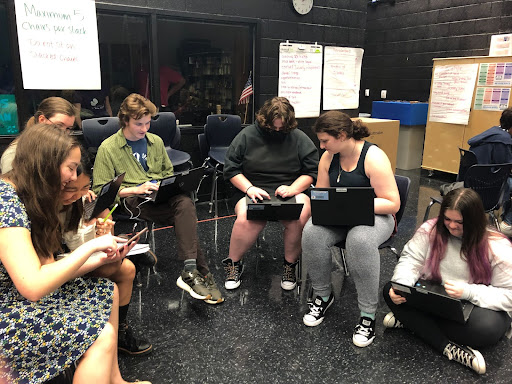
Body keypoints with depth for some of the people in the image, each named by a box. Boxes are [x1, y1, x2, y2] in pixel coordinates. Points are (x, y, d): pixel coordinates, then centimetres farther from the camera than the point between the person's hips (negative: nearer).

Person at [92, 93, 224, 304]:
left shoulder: (156, 142, 17)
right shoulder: (108, 148, 1)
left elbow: (168, 173, 29)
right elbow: (100, 191, -4)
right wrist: (136, 189, -15)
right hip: (132, 200, -5)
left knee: (185, 203, -34)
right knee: (186, 215, -31)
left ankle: (190, 271, -37)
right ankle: (201, 272, -30)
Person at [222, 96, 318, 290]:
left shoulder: (299, 138, 5)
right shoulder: (247, 135, 4)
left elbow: (311, 171, 5)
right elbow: (231, 169, 4)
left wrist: (293, 188, -14)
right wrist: (250, 188, -13)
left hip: (292, 191, 1)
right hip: (253, 191, 0)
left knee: (299, 218, -32)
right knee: (246, 219, -33)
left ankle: (290, 264, -3)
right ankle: (233, 263, -4)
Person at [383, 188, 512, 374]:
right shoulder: (431, 229, -8)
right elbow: (410, 261, -8)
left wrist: (469, 292, -30)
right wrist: (400, 286, -29)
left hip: (474, 306, -3)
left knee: (487, 327, -37)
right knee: (390, 291, -22)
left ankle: (411, 321, -21)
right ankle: (448, 347, -26)